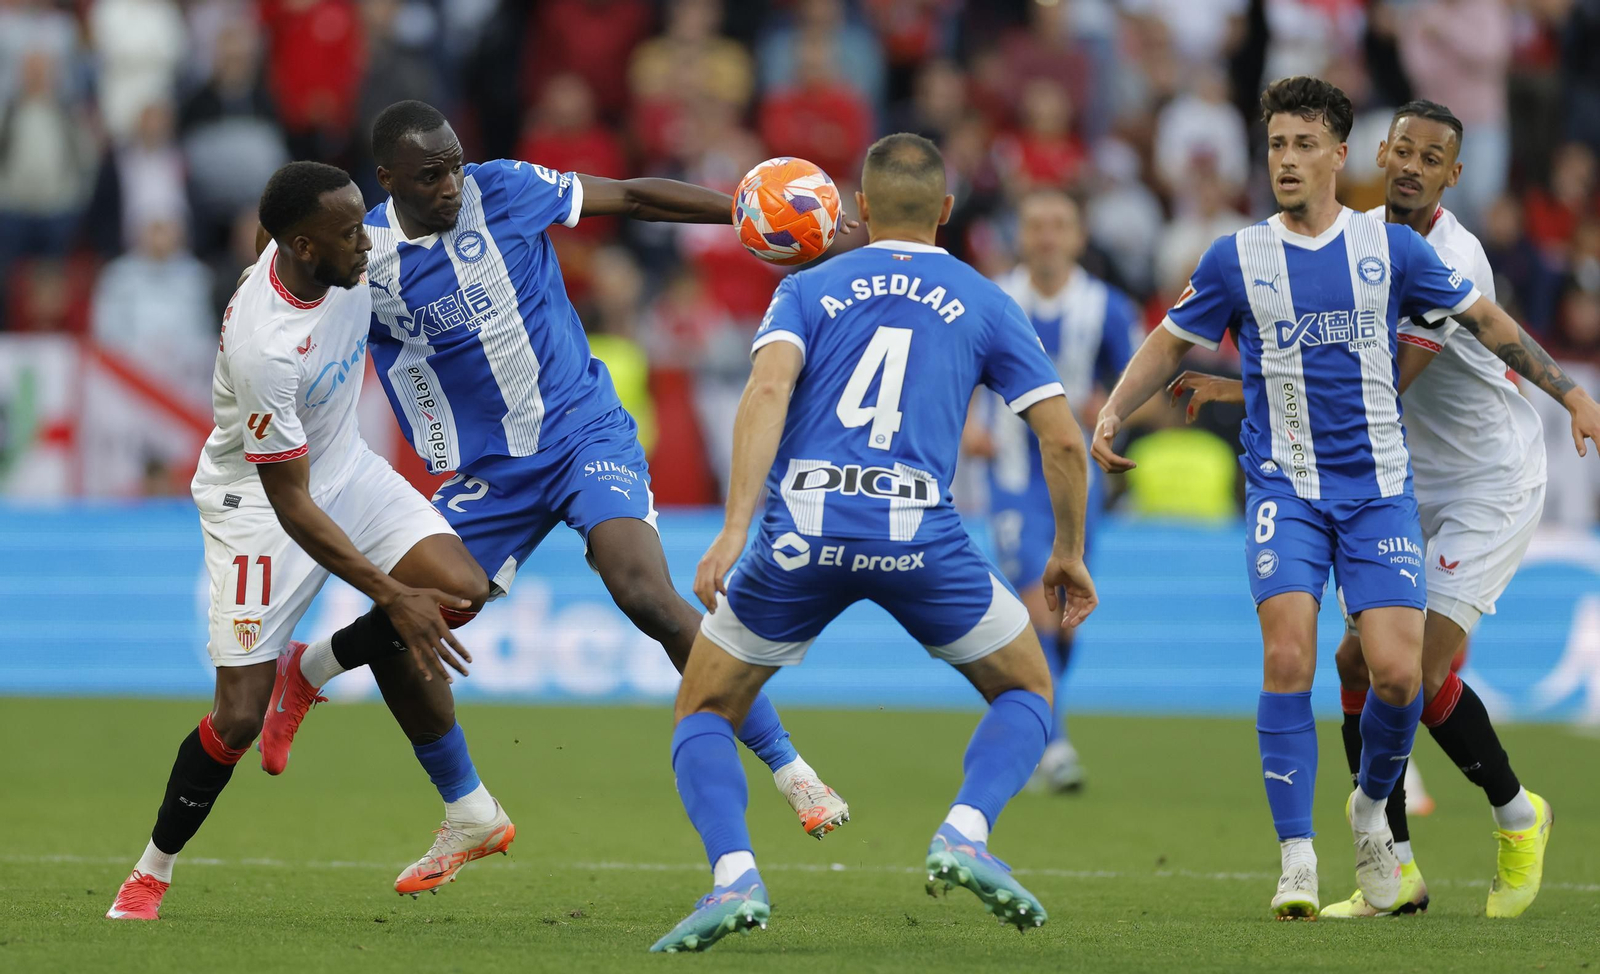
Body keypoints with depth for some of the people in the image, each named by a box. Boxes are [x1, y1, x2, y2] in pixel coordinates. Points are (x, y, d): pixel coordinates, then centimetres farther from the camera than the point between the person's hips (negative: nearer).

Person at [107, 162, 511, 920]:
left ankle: (308, 671, 7)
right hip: (255, 498, -7)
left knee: (457, 586, -16)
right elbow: (292, 507, -30)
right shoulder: (262, 346, -36)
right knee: (240, 717, -11)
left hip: (344, 464, 7)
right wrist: (392, 597, -30)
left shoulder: (343, 261, -16)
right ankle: (153, 871, 12)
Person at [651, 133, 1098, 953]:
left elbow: (767, 390, -5)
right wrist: (1070, 553, 27)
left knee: (703, 711, 18)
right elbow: (1063, 440, 12)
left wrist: (735, 529, -12)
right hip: (919, 535, 0)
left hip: (801, 531, 0)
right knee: (1027, 690, 23)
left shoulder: (808, 288, 16)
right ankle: (965, 833, -4)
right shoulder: (985, 305, 17)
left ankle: (733, 875, -7)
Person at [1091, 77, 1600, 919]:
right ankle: (1297, 860, -14)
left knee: (1397, 671, -12)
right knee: (1288, 655, -20)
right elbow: (1169, 344, 13)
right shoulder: (1236, 260, 3)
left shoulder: (1391, 248, 3)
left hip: (1378, 487, 1)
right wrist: (1111, 414, -2)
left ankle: (1371, 810, 19)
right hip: (1284, 489, -1)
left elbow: (1485, 321, 14)